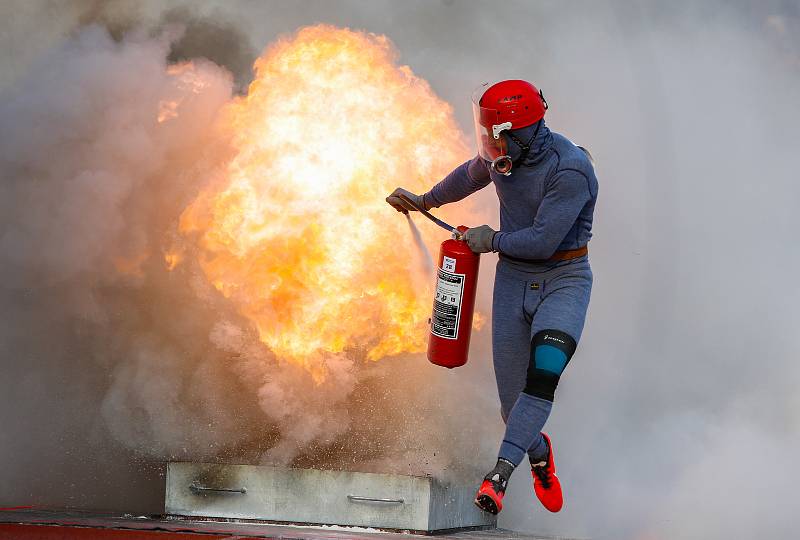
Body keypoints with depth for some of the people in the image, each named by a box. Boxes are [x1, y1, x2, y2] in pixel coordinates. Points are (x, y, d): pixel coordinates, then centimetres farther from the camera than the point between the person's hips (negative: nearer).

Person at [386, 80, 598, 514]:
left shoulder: (570, 169, -23)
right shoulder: (502, 154, -1)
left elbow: (542, 241, -24)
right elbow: (471, 175, 23)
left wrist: (493, 241, -7)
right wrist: (425, 200, 39)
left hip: (563, 279, -5)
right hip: (513, 280, 5)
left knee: (543, 375, -29)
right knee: (513, 400, 2)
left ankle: (501, 473, -27)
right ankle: (539, 454, 33)